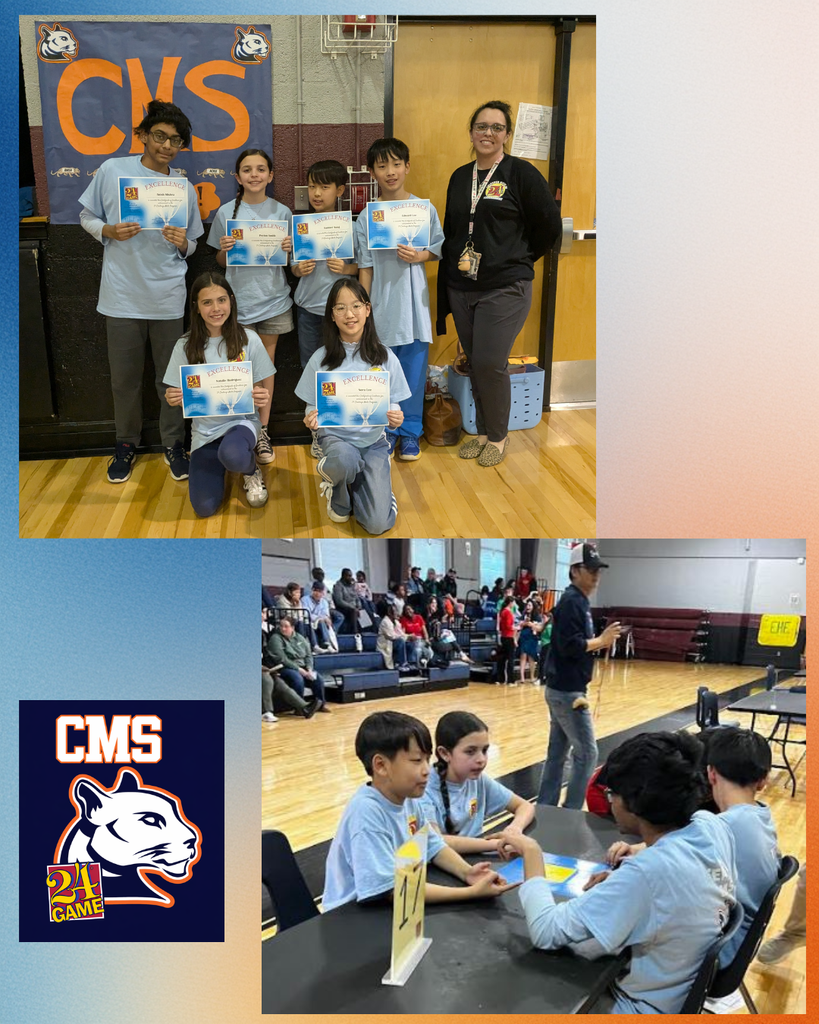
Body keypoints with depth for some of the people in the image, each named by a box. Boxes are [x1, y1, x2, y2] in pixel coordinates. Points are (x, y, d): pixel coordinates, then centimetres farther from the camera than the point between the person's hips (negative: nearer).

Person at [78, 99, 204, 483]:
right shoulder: (112, 170, -1)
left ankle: (174, 444, 24)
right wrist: (109, 231, -12)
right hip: (122, 295, -1)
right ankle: (126, 444, 26)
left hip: (168, 297, 1)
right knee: (125, 378, 8)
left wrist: (182, 243, -10)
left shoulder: (185, 188, 6)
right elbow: (87, 217, 8)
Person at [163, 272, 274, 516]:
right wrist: (172, 398, -20)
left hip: (242, 420, -2)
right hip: (204, 429, 2)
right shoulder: (186, 346, -3)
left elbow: (266, 385, 1)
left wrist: (264, 398, -22)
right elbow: (177, 395, 4)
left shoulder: (248, 339, -6)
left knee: (232, 455, -40)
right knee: (204, 507, -12)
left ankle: (252, 472, 1)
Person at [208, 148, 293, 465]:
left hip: (273, 299, 1)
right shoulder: (226, 213, 2)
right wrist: (224, 249, -13)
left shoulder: (282, 212, 3)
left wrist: (288, 249, -11)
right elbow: (221, 262, 8)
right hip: (238, 301, 0)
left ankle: (262, 433, 15)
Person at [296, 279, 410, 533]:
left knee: (378, 523, -13)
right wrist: (311, 418, -21)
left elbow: (393, 405, 4)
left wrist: (395, 418, -20)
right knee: (344, 460, -40)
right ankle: (338, 494, -1)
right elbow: (313, 407, 3)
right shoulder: (321, 359, -4)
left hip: (373, 440, 1)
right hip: (336, 437, -1)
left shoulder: (385, 357, -2)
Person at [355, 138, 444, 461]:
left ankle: (410, 432, 18)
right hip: (382, 306, 0)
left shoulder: (425, 209, 0)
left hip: (414, 305, 0)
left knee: (413, 371, 5)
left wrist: (420, 256, -15)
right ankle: (386, 430, 22)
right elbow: (365, 267, 2)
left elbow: (438, 250, 7)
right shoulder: (367, 218, 0)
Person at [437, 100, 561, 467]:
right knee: (474, 363, 10)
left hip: (504, 289, -5)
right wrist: (446, 283, 13)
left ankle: (498, 437, 10)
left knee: (490, 363, -9)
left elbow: (549, 226, -1)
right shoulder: (460, 177, 12)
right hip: (460, 288, 6)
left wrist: (516, 261, 5)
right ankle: (482, 431, 24)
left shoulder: (521, 174, -5)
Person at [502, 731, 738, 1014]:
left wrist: (531, 851, -17)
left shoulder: (645, 873, -36)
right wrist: (622, 881, -3)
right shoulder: (713, 825, -14)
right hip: (692, 985, 7)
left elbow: (547, 932, -31)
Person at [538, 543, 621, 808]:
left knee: (557, 752, 13)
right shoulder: (572, 601, -16)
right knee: (587, 753, -4)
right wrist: (601, 640, -15)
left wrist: (599, 641, 3)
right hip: (567, 691, -10)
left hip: (561, 689, 10)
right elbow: (570, 646, -24)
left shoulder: (578, 600, 15)